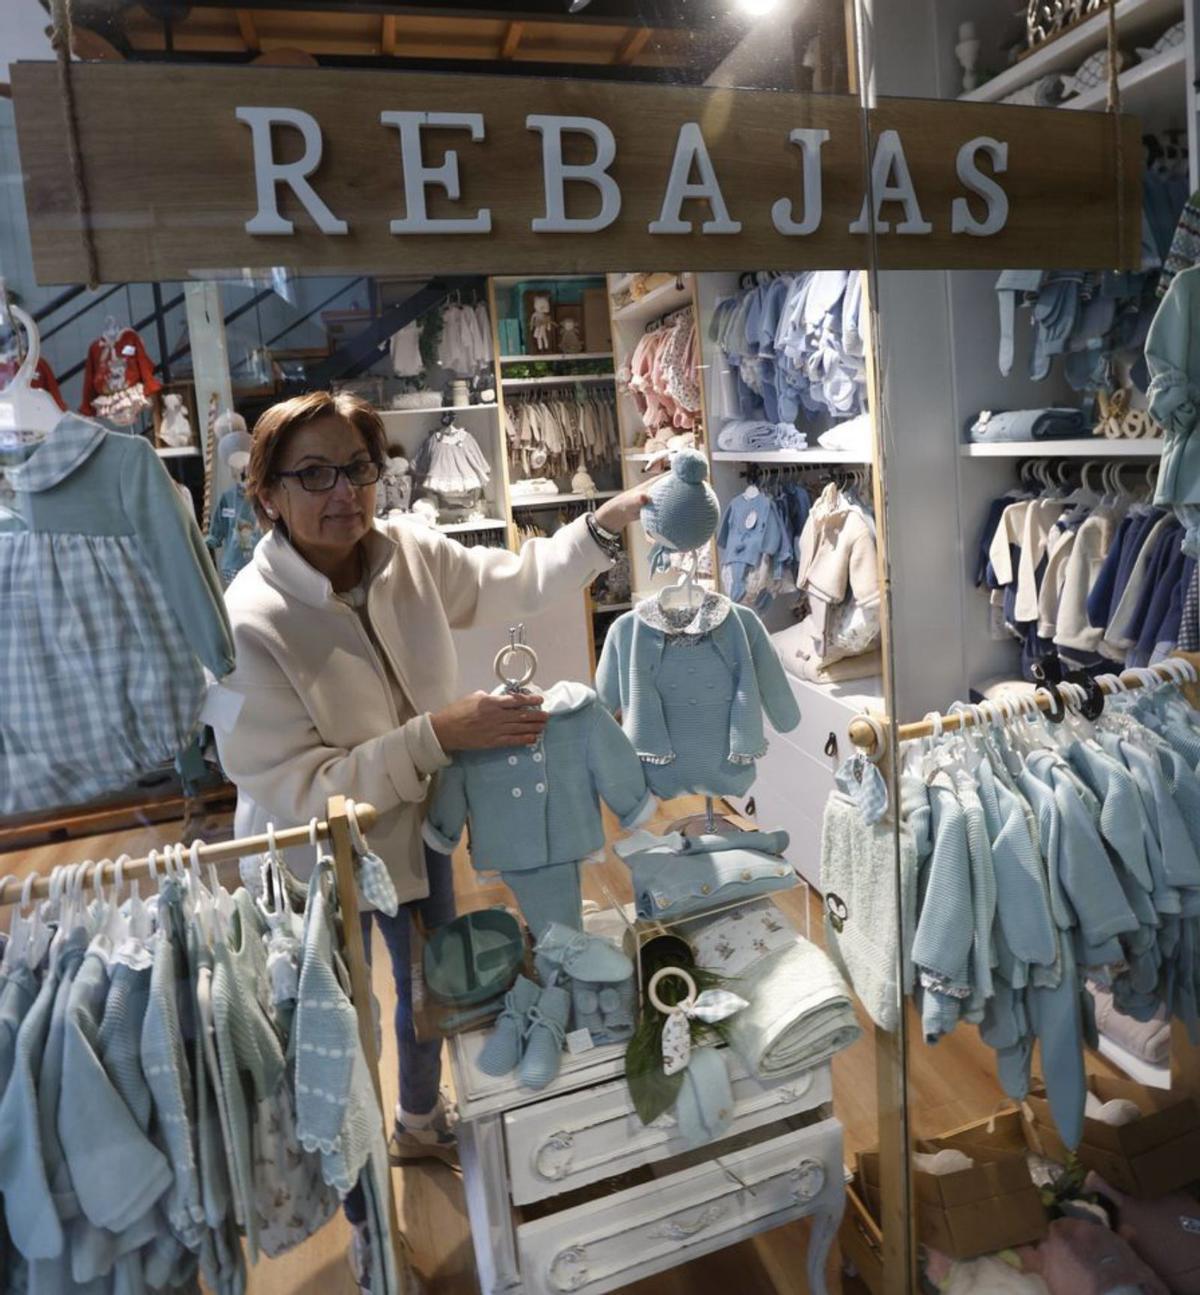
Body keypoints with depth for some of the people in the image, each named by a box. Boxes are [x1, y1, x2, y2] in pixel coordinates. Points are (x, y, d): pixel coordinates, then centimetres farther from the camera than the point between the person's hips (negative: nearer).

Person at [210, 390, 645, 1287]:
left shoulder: (410, 552, -15)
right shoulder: (248, 624, -31)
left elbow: (517, 585, 1)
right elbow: (300, 791, -30)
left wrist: (603, 526, -12)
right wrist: (440, 734, -37)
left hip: (417, 827, 5)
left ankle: (421, 1123, 62)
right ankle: (365, 1218, 49)